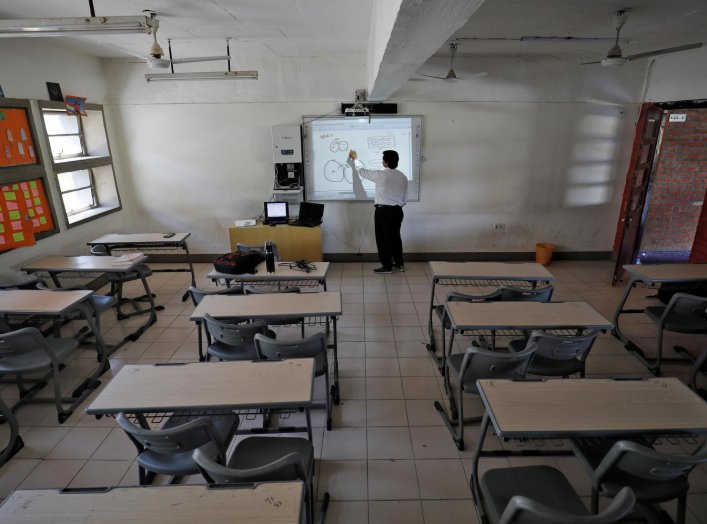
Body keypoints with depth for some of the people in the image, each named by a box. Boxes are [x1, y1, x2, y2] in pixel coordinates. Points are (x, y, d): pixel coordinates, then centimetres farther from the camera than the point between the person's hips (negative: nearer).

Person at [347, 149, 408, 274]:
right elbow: (405, 199, 9)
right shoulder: (403, 177, 3)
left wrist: (355, 159, 20)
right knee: (395, 236, 18)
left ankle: (387, 266, 11)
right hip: (397, 211, 6)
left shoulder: (381, 175, -13)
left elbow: (361, 171, 2)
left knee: (383, 238, 4)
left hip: (383, 211, -6)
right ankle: (399, 263, 27)